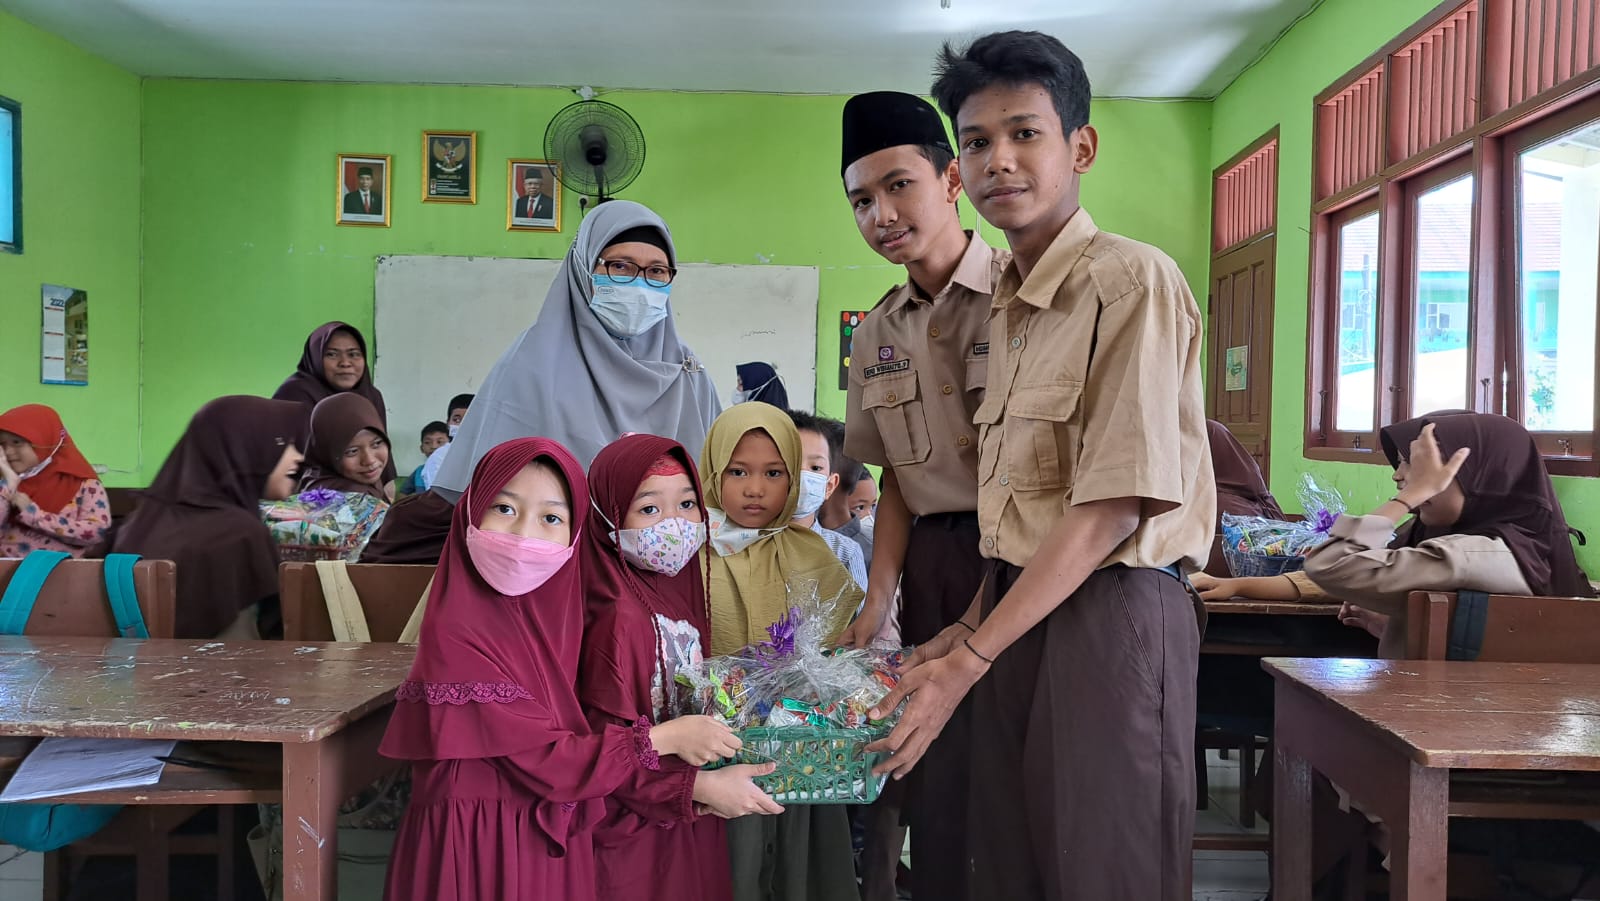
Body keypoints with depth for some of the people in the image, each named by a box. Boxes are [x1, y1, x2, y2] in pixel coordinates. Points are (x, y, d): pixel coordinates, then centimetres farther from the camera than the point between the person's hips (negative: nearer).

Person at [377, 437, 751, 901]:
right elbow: (545, 762, -20)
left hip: (554, 839, 6)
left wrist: (700, 780, -8)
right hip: (477, 848, -6)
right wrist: (666, 737, -13)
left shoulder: (554, 613, -1)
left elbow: (576, 737, 0)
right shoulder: (457, 633, -21)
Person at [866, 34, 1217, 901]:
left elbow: (1114, 506, -18)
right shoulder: (1007, 304, 13)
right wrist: (971, 624, 10)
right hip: (1021, 606, 7)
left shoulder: (1133, 280, -12)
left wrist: (968, 660, -18)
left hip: (1111, 609, -7)